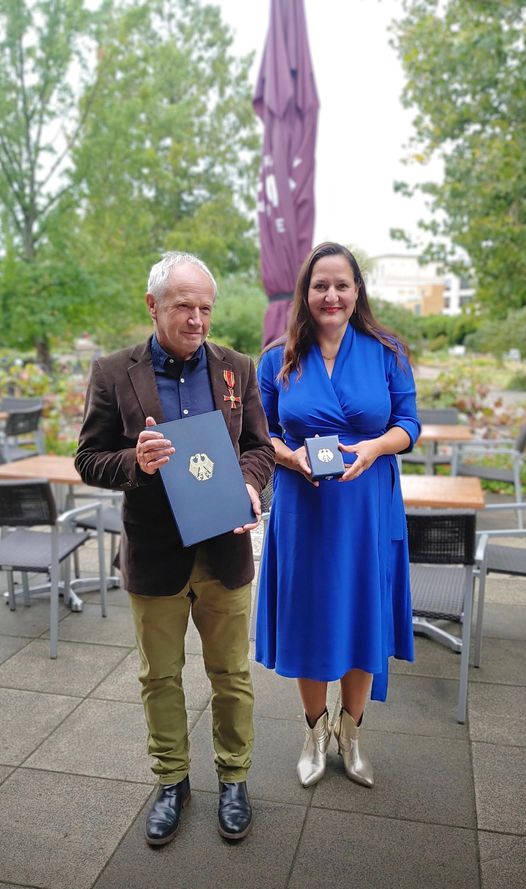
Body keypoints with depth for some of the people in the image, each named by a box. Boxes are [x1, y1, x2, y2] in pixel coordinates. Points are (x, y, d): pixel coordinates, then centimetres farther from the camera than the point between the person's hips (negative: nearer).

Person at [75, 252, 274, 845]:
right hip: (153, 555, -1)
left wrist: (250, 484, -15)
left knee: (231, 673, 15)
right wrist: (133, 462, -24)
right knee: (160, 677, 16)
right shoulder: (112, 373, -5)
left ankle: (233, 778, 38)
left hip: (223, 548, 1)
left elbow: (259, 445, 6)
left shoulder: (237, 369, 2)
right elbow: (89, 460, -3)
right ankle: (171, 780, 39)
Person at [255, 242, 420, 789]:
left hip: (368, 510, 0)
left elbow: (408, 423, 0)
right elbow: (260, 433, 5)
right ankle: (315, 731, 36)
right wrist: (289, 456, -16)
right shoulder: (278, 360, 0)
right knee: (308, 619, 10)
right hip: (302, 511, 0)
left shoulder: (387, 353, 0)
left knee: (364, 617, 10)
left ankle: (350, 732, 36)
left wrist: (376, 447, -20)